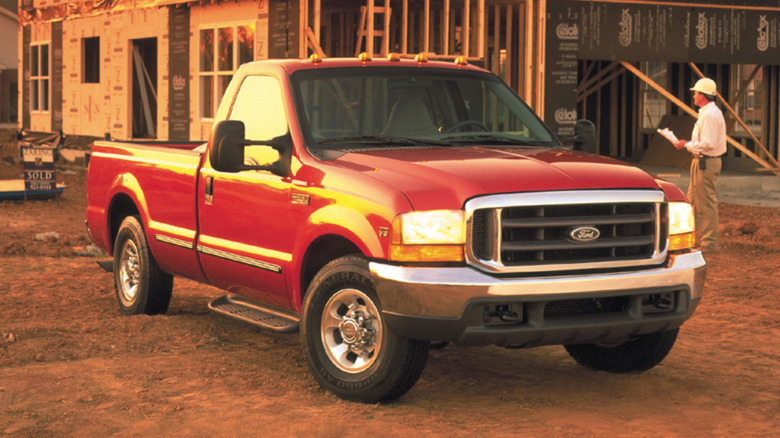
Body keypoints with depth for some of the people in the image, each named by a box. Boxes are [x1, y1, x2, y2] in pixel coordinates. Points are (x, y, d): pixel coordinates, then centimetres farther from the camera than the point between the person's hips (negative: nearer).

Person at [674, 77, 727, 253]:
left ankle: (709, 243, 0)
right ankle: (696, 238, 24)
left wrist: (687, 145, -14)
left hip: (706, 163, -11)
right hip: (702, 161, 11)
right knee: (693, 200, 16)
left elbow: (707, 144, -24)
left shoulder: (710, 115, -19)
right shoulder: (708, 112, 15)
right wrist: (688, 144, 10)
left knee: (707, 203, -5)